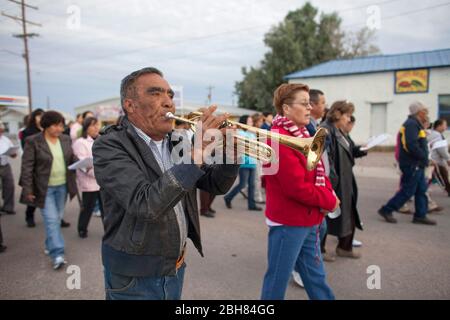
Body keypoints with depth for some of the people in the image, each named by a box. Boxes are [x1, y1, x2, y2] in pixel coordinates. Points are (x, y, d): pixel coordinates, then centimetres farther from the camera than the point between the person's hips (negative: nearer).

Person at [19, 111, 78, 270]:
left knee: (57, 219, 15)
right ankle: (57, 254, -5)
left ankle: (50, 245, 34)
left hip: (62, 186, 5)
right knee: (51, 220, -7)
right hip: (44, 188, -5)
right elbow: (27, 167, -10)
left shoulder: (66, 139, 4)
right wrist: (27, 190, -14)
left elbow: (72, 158, 12)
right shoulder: (33, 142, -10)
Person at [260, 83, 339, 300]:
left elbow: (317, 174, 14)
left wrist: (329, 192, -5)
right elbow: (297, 187, -24)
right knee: (277, 280, 8)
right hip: (288, 223, -9)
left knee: (316, 276, 22)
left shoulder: (301, 135, 10)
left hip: (308, 221, 9)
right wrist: (329, 201, -11)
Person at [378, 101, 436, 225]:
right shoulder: (411, 124, -16)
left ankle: (420, 215, 20)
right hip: (412, 164, -10)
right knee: (407, 191, -4)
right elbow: (412, 145, -26)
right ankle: (386, 210, 5)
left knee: (421, 189, 13)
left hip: (417, 164, 10)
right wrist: (424, 158, -16)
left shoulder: (415, 124, 17)